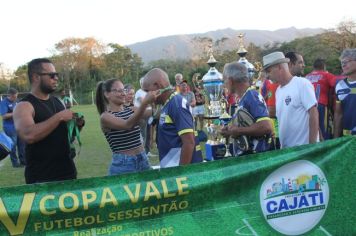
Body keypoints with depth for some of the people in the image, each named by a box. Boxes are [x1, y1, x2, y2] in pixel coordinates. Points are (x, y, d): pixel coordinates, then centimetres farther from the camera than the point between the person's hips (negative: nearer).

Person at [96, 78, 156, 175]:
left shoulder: (131, 110, 7)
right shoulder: (105, 116, -10)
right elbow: (128, 125, -27)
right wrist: (145, 102, -37)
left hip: (143, 160, 5)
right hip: (123, 164, -5)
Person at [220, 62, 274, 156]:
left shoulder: (251, 96, -17)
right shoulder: (244, 99, 9)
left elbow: (266, 127, -28)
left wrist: (238, 130, -18)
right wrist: (232, 130, 4)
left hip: (256, 156, -9)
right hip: (246, 155, 9)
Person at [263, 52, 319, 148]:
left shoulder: (302, 83, -9)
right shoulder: (278, 91, 10)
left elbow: (313, 114, -13)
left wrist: (312, 144, -16)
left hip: (305, 146, -6)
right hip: (286, 148, 6)